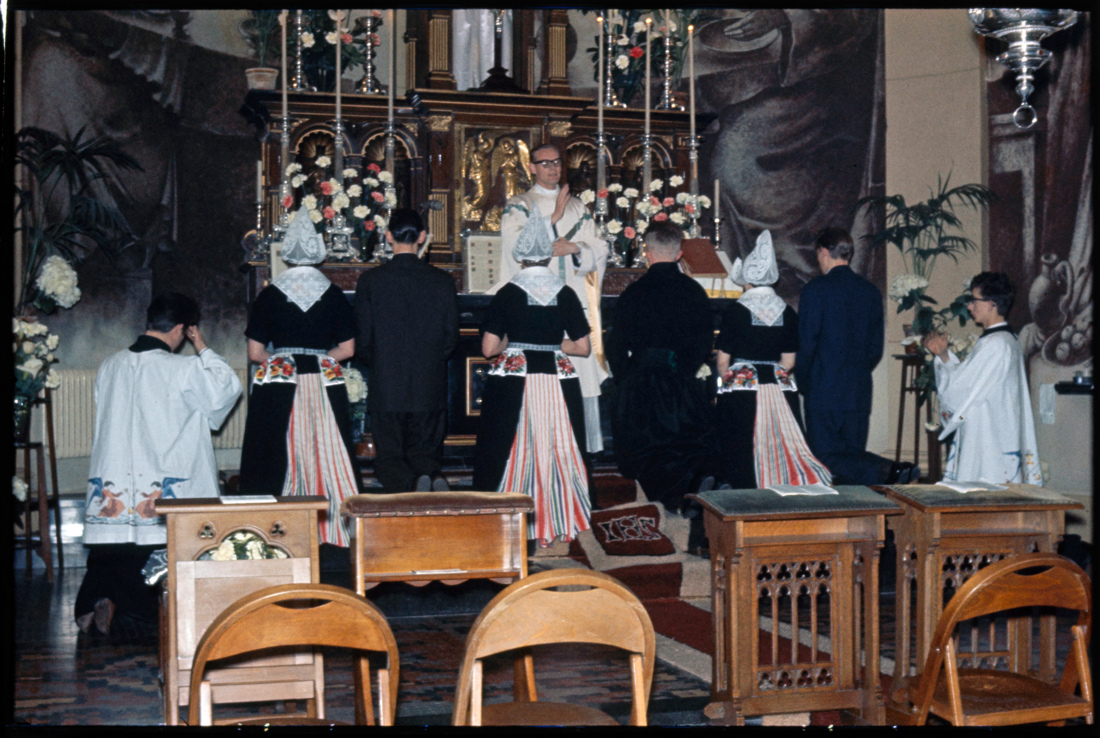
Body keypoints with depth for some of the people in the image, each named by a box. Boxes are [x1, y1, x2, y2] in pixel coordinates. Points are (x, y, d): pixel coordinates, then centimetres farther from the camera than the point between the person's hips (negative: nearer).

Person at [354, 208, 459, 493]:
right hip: (430, 390, 2)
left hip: (386, 389, -2)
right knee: (426, 455, 13)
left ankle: (411, 484, -25)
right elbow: (451, 338, 4)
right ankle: (434, 480, -20)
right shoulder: (442, 281, 0)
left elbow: (363, 341, -3)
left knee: (388, 459, 7)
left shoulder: (370, 280, -6)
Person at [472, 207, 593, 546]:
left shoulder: (508, 293, -5)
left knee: (513, 452, 6)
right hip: (557, 386, 2)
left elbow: (489, 348, -9)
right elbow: (583, 348, 3)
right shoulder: (566, 294, 1)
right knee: (555, 451, 10)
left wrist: (513, 342, 9)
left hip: (512, 387, -2)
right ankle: (553, 526, 15)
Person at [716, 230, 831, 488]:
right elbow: (788, 362, 6)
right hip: (779, 390, 3)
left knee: (743, 453, 1)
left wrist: (727, 382, 14)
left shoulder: (735, 311, -6)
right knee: (780, 448, 6)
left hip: (742, 390, -3)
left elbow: (723, 361, -4)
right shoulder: (787, 312, 4)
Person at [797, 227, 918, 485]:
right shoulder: (871, 291, 9)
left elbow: (806, 345, -9)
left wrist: (802, 386, 3)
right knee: (853, 455, 13)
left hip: (823, 391, -6)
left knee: (827, 459, -6)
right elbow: (876, 348, 11)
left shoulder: (816, 289, -8)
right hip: (860, 391, 6)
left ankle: (885, 471, -27)